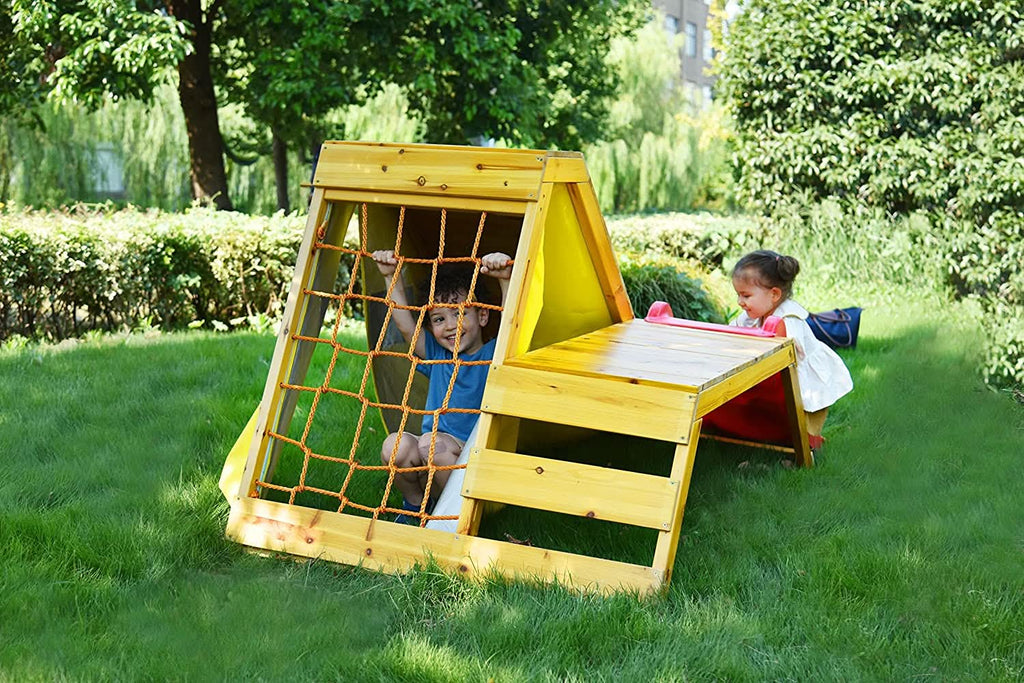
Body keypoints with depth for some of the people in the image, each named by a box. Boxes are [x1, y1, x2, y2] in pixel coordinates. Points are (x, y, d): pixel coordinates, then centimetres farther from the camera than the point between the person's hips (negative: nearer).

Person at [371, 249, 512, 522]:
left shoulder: (493, 355, -2)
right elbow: (405, 325, 3)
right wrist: (391, 277, -6)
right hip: (429, 462, 5)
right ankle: (415, 504, 4)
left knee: (432, 442, -32)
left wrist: (506, 280, -36)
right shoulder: (436, 355, 13)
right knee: (396, 445, -25)